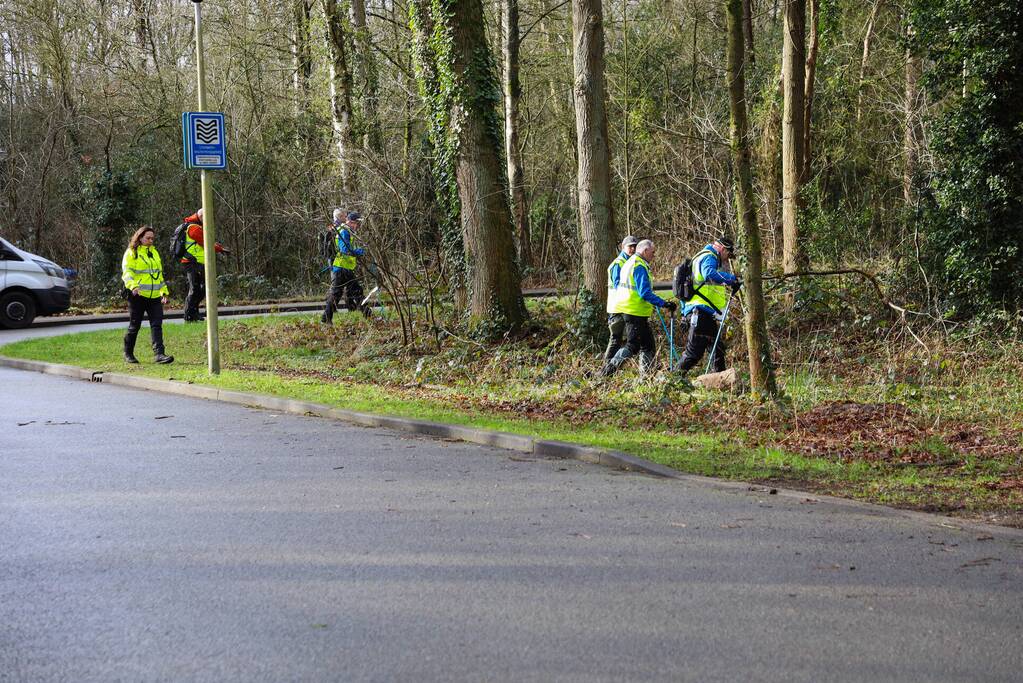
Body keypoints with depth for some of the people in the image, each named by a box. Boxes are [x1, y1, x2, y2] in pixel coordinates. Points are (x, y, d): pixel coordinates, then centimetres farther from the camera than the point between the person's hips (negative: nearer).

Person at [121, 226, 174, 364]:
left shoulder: (154, 252, 19)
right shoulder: (131, 253, -3)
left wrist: (164, 291, 23)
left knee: (157, 324, -7)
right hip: (138, 295, -5)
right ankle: (128, 354, 19)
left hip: (154, 296, 5)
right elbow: (127, 272, -13)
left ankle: (159, 354, -13)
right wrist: (133, 285, -31)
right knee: (135, 326, 3)